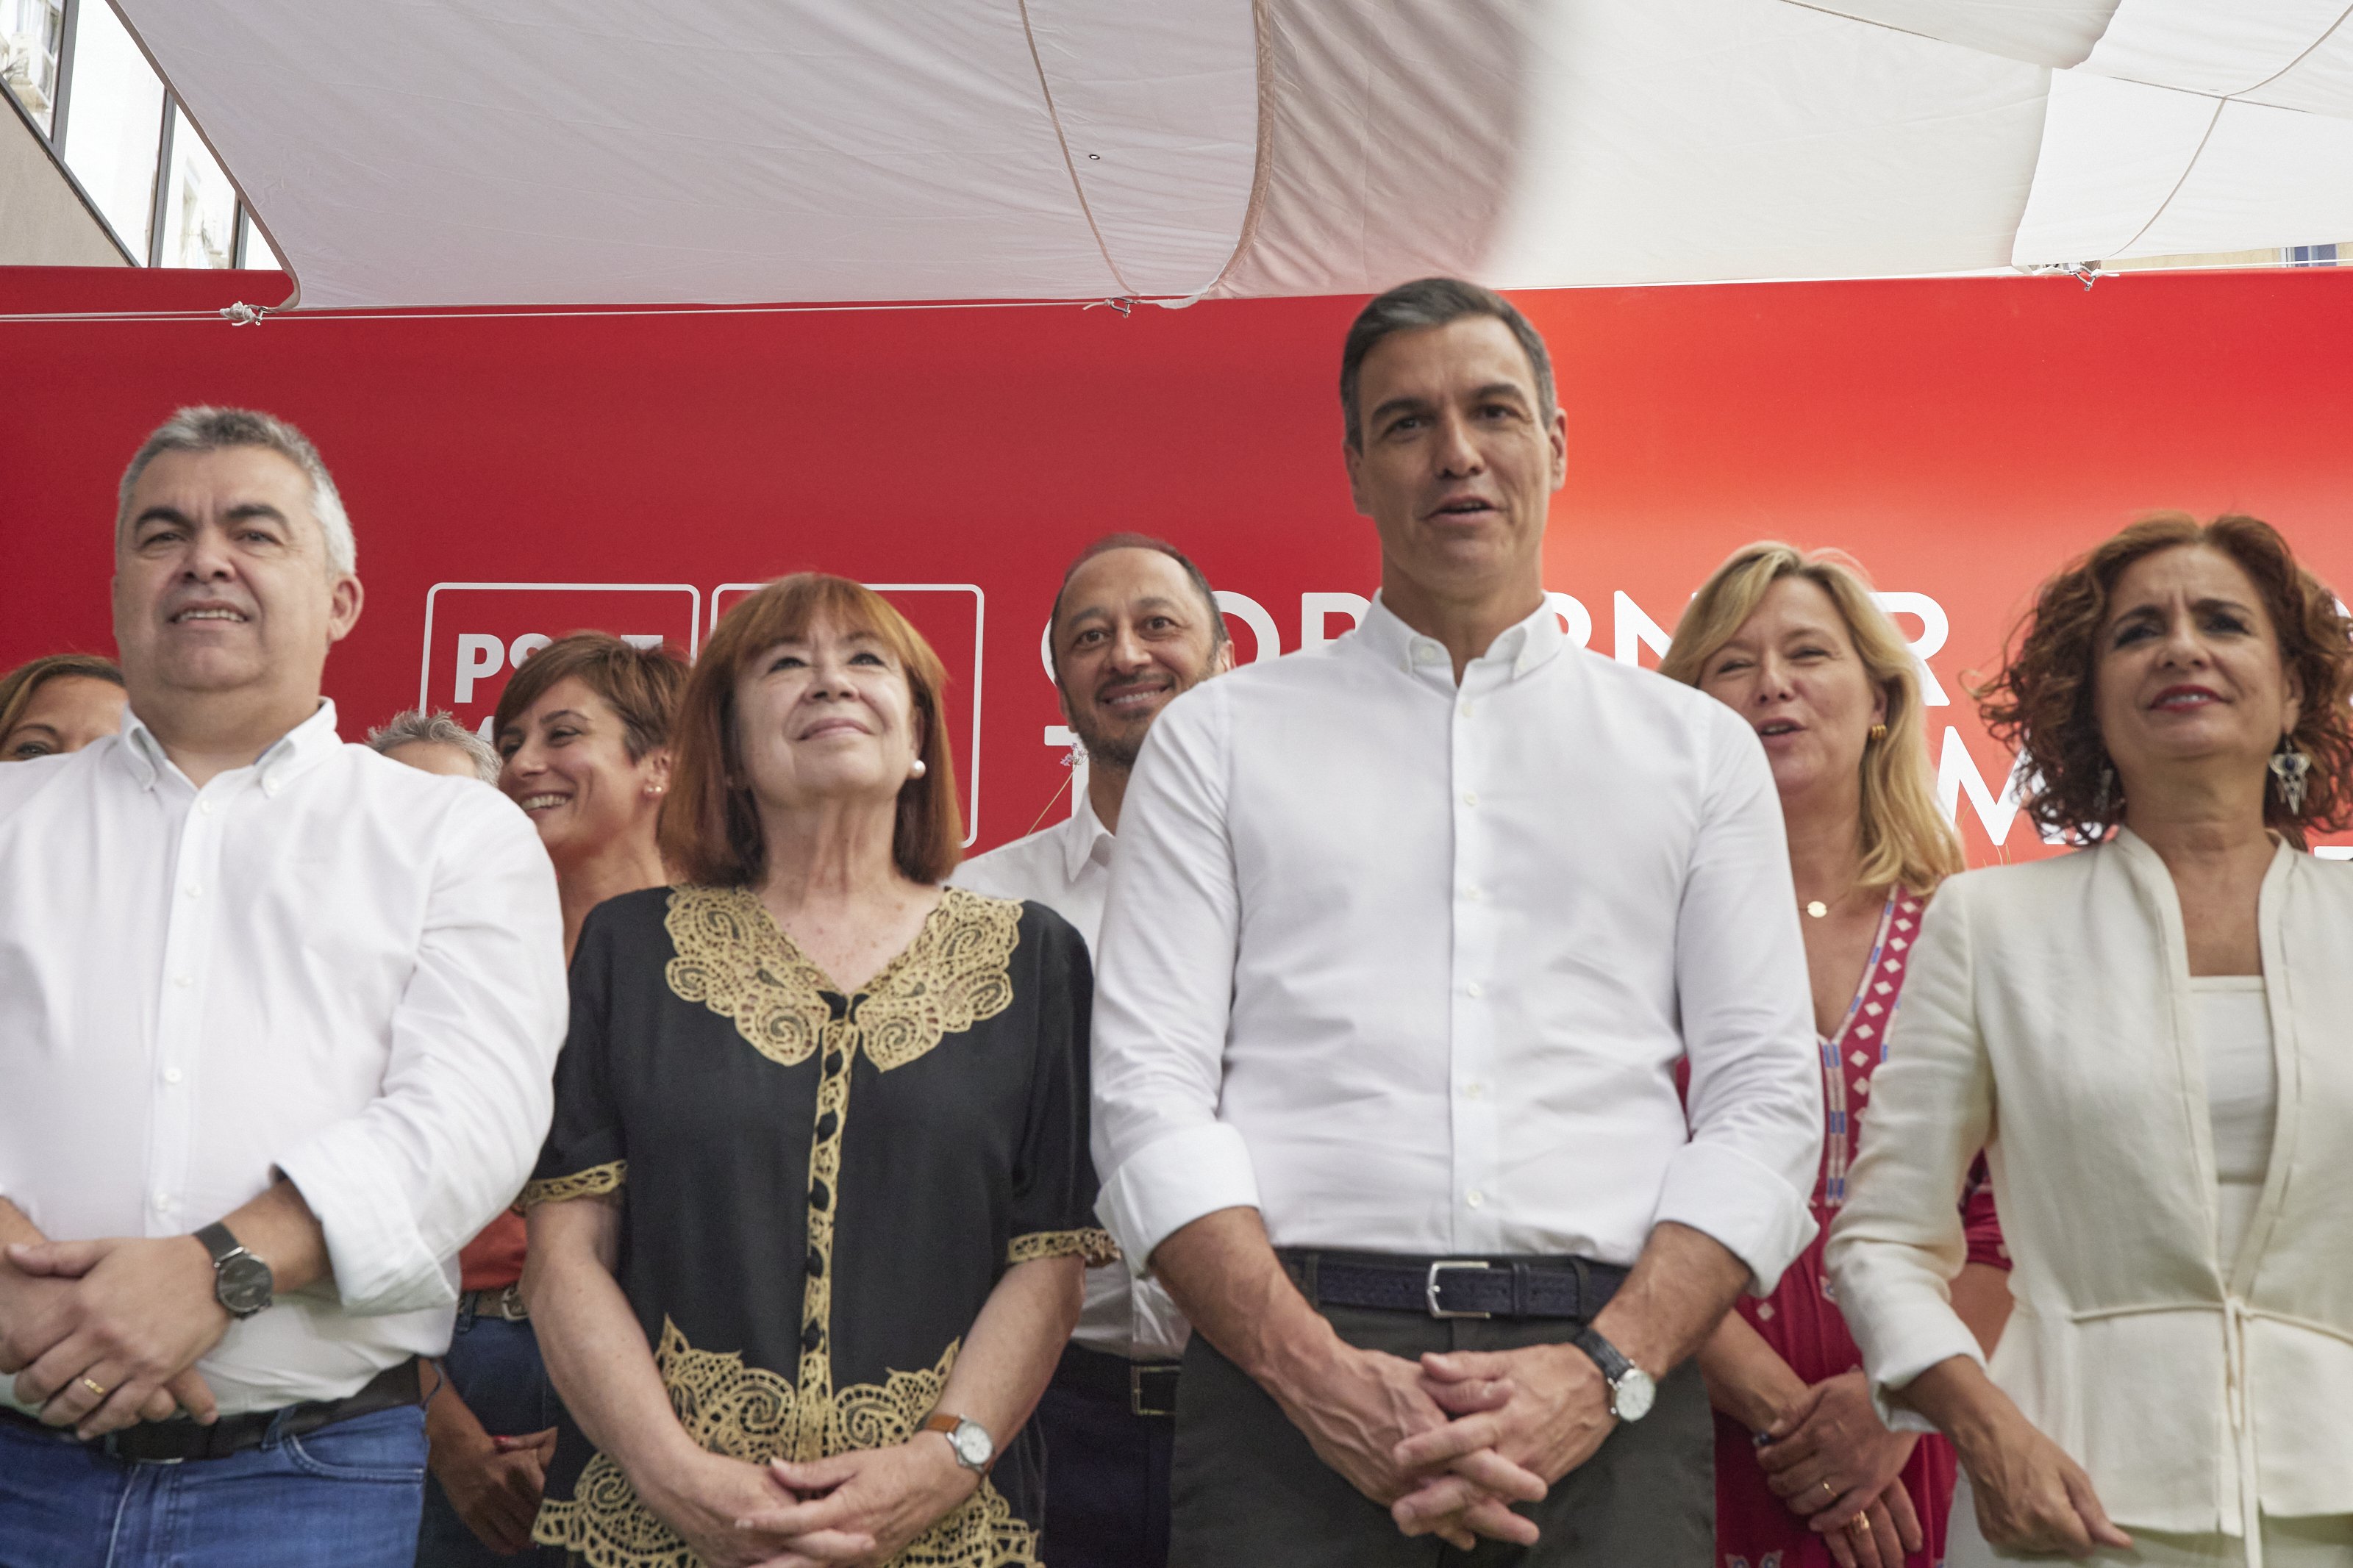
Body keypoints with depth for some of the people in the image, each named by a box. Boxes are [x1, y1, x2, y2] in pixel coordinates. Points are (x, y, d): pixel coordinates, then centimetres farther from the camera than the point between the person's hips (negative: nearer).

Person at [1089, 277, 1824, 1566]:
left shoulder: (1699, 747, 12)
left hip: (1606, 1385, 1)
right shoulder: (1217, 738, 9)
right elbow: (1150, 1088, 1)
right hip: (1292, 1372, 0)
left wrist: (1600, 1373, -10)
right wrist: (1320, 1374, -12)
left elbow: (1765, 1098, 5)